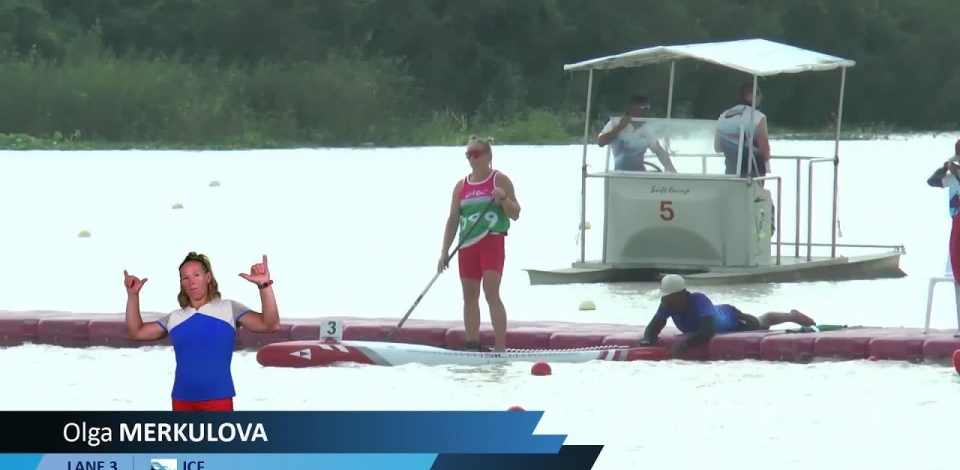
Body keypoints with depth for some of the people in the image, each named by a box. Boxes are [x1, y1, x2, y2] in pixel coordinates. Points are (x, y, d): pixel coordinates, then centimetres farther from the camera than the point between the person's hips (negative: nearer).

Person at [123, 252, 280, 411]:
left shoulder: (229, 309, 3)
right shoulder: (175, 318, 13)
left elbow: (270, 325, -8)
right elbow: (136, 332, 20)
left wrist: (264, 286, -21)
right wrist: (133, 295, 10)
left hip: (217, 398, -4)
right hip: (182, 399, 4)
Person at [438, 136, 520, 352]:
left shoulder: (500, 180, -1)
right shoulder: (461, 186, 12)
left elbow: (515, 214, -2)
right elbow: (453, 220, 13)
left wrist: (504, 200, -22)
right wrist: (445, 251, 9)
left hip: (492, 242, -6)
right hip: (467, 245, 6)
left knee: (491, 292, -15)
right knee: (469, 296, 7)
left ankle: (500, 347, -17)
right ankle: (472, 346, 13)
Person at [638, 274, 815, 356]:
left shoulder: (699, 300, -49)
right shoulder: (668, 304, -31)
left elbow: (708, 331, -59)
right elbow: (654, 327, -27)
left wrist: (684, 344, -71)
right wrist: (647, 340, -51)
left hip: (732, 320, -6)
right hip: (719, 313, 6)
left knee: (761, 323, 27)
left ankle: (793, 316, 58)